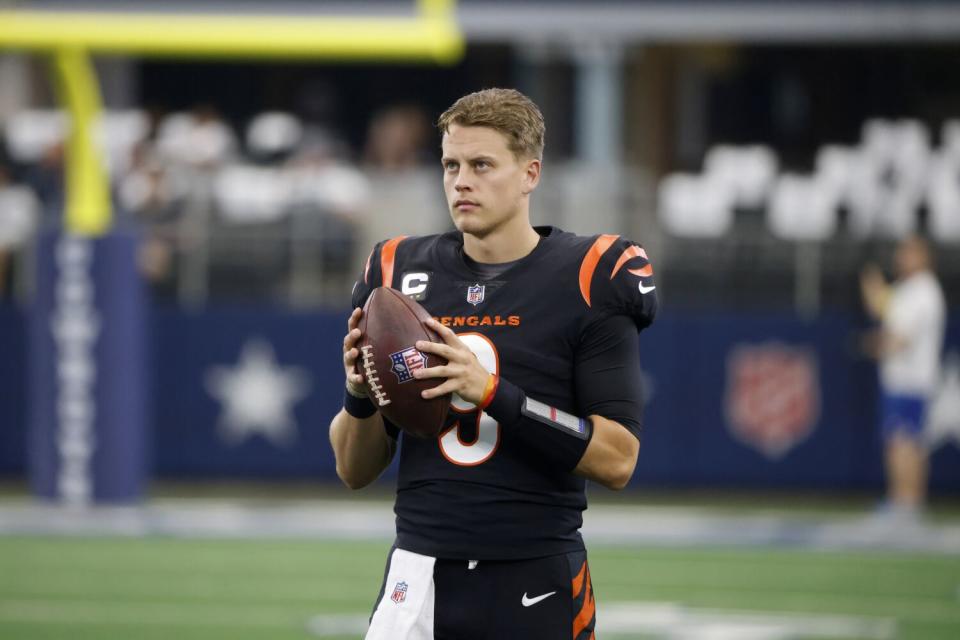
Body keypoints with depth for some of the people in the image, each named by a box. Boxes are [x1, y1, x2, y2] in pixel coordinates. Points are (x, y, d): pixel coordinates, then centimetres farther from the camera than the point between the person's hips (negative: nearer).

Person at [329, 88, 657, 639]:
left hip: (537, 588, -2)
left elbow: (618, 461, -11)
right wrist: (360, 395, -9)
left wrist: (492, 391, -20)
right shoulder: (398, 273, 9)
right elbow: (355, 471, 12)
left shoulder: (587, 279, -3)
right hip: (421, 574, 2)